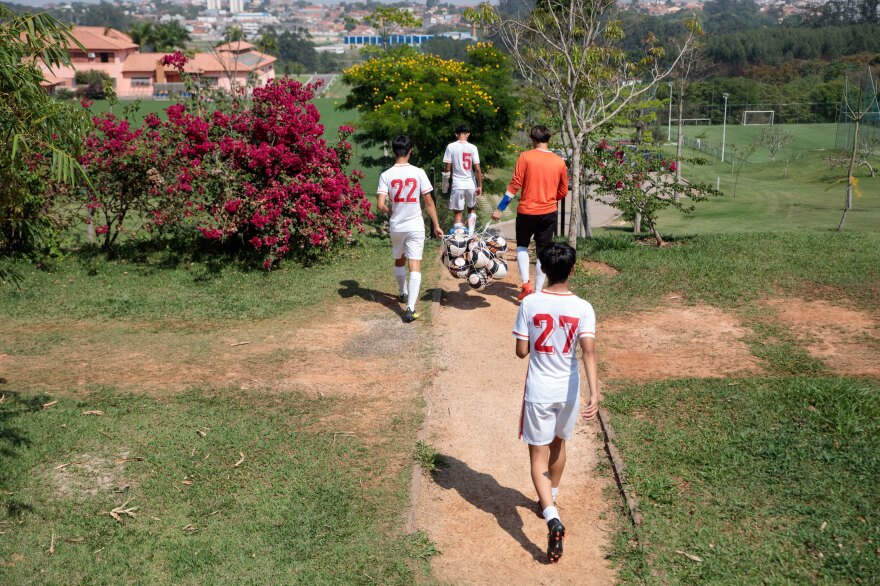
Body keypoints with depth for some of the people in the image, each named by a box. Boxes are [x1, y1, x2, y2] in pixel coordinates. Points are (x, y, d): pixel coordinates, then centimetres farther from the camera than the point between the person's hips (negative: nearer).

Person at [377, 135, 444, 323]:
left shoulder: (386, 175, -7)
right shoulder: (418, 173, -8)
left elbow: (381, 205, -14)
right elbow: (429, 202, -5)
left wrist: (391, 211, 8)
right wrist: (436, 226, 3)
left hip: (396, 226, 2)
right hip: (415, 226, -2)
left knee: (399, 260, 24)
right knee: (415, 265, -5)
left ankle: (403, 293, 45)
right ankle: (410, 308, -17)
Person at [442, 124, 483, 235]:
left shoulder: (451, 147, -4)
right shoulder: (472, 147, -3)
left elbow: (447, 168, -5)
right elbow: (477, 169, -6)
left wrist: (444, 184, 8)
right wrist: (480, 186, 2)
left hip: (457, 185, -2)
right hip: (471, 184, 2)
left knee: (458, 213, 3)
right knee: (471, 209, 22)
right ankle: (470, 233, 11)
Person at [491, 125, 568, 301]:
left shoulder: (525, 157, -9)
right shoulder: (559, 161, 0)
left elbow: (515, 185, -11)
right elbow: (563, 191, 7)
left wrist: (500, 209, -5)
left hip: (527, 211, -2)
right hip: (549, 213, 2)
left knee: (522, 246, 19)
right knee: (543, 252, 10)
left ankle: (525, 283, 4)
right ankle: (537, 291, 11)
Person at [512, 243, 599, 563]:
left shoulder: (529, 304, -11)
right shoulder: (583, 308, -10)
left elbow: (521, 351, -8)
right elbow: (588, 350, -22)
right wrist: (594, 393, -27)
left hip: (538, 392, -2)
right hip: (568, 392, 2)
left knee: (539, 454, 4)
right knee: (558, 444, 25)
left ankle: (553, 517, -15)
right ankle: (551, 499, 45)